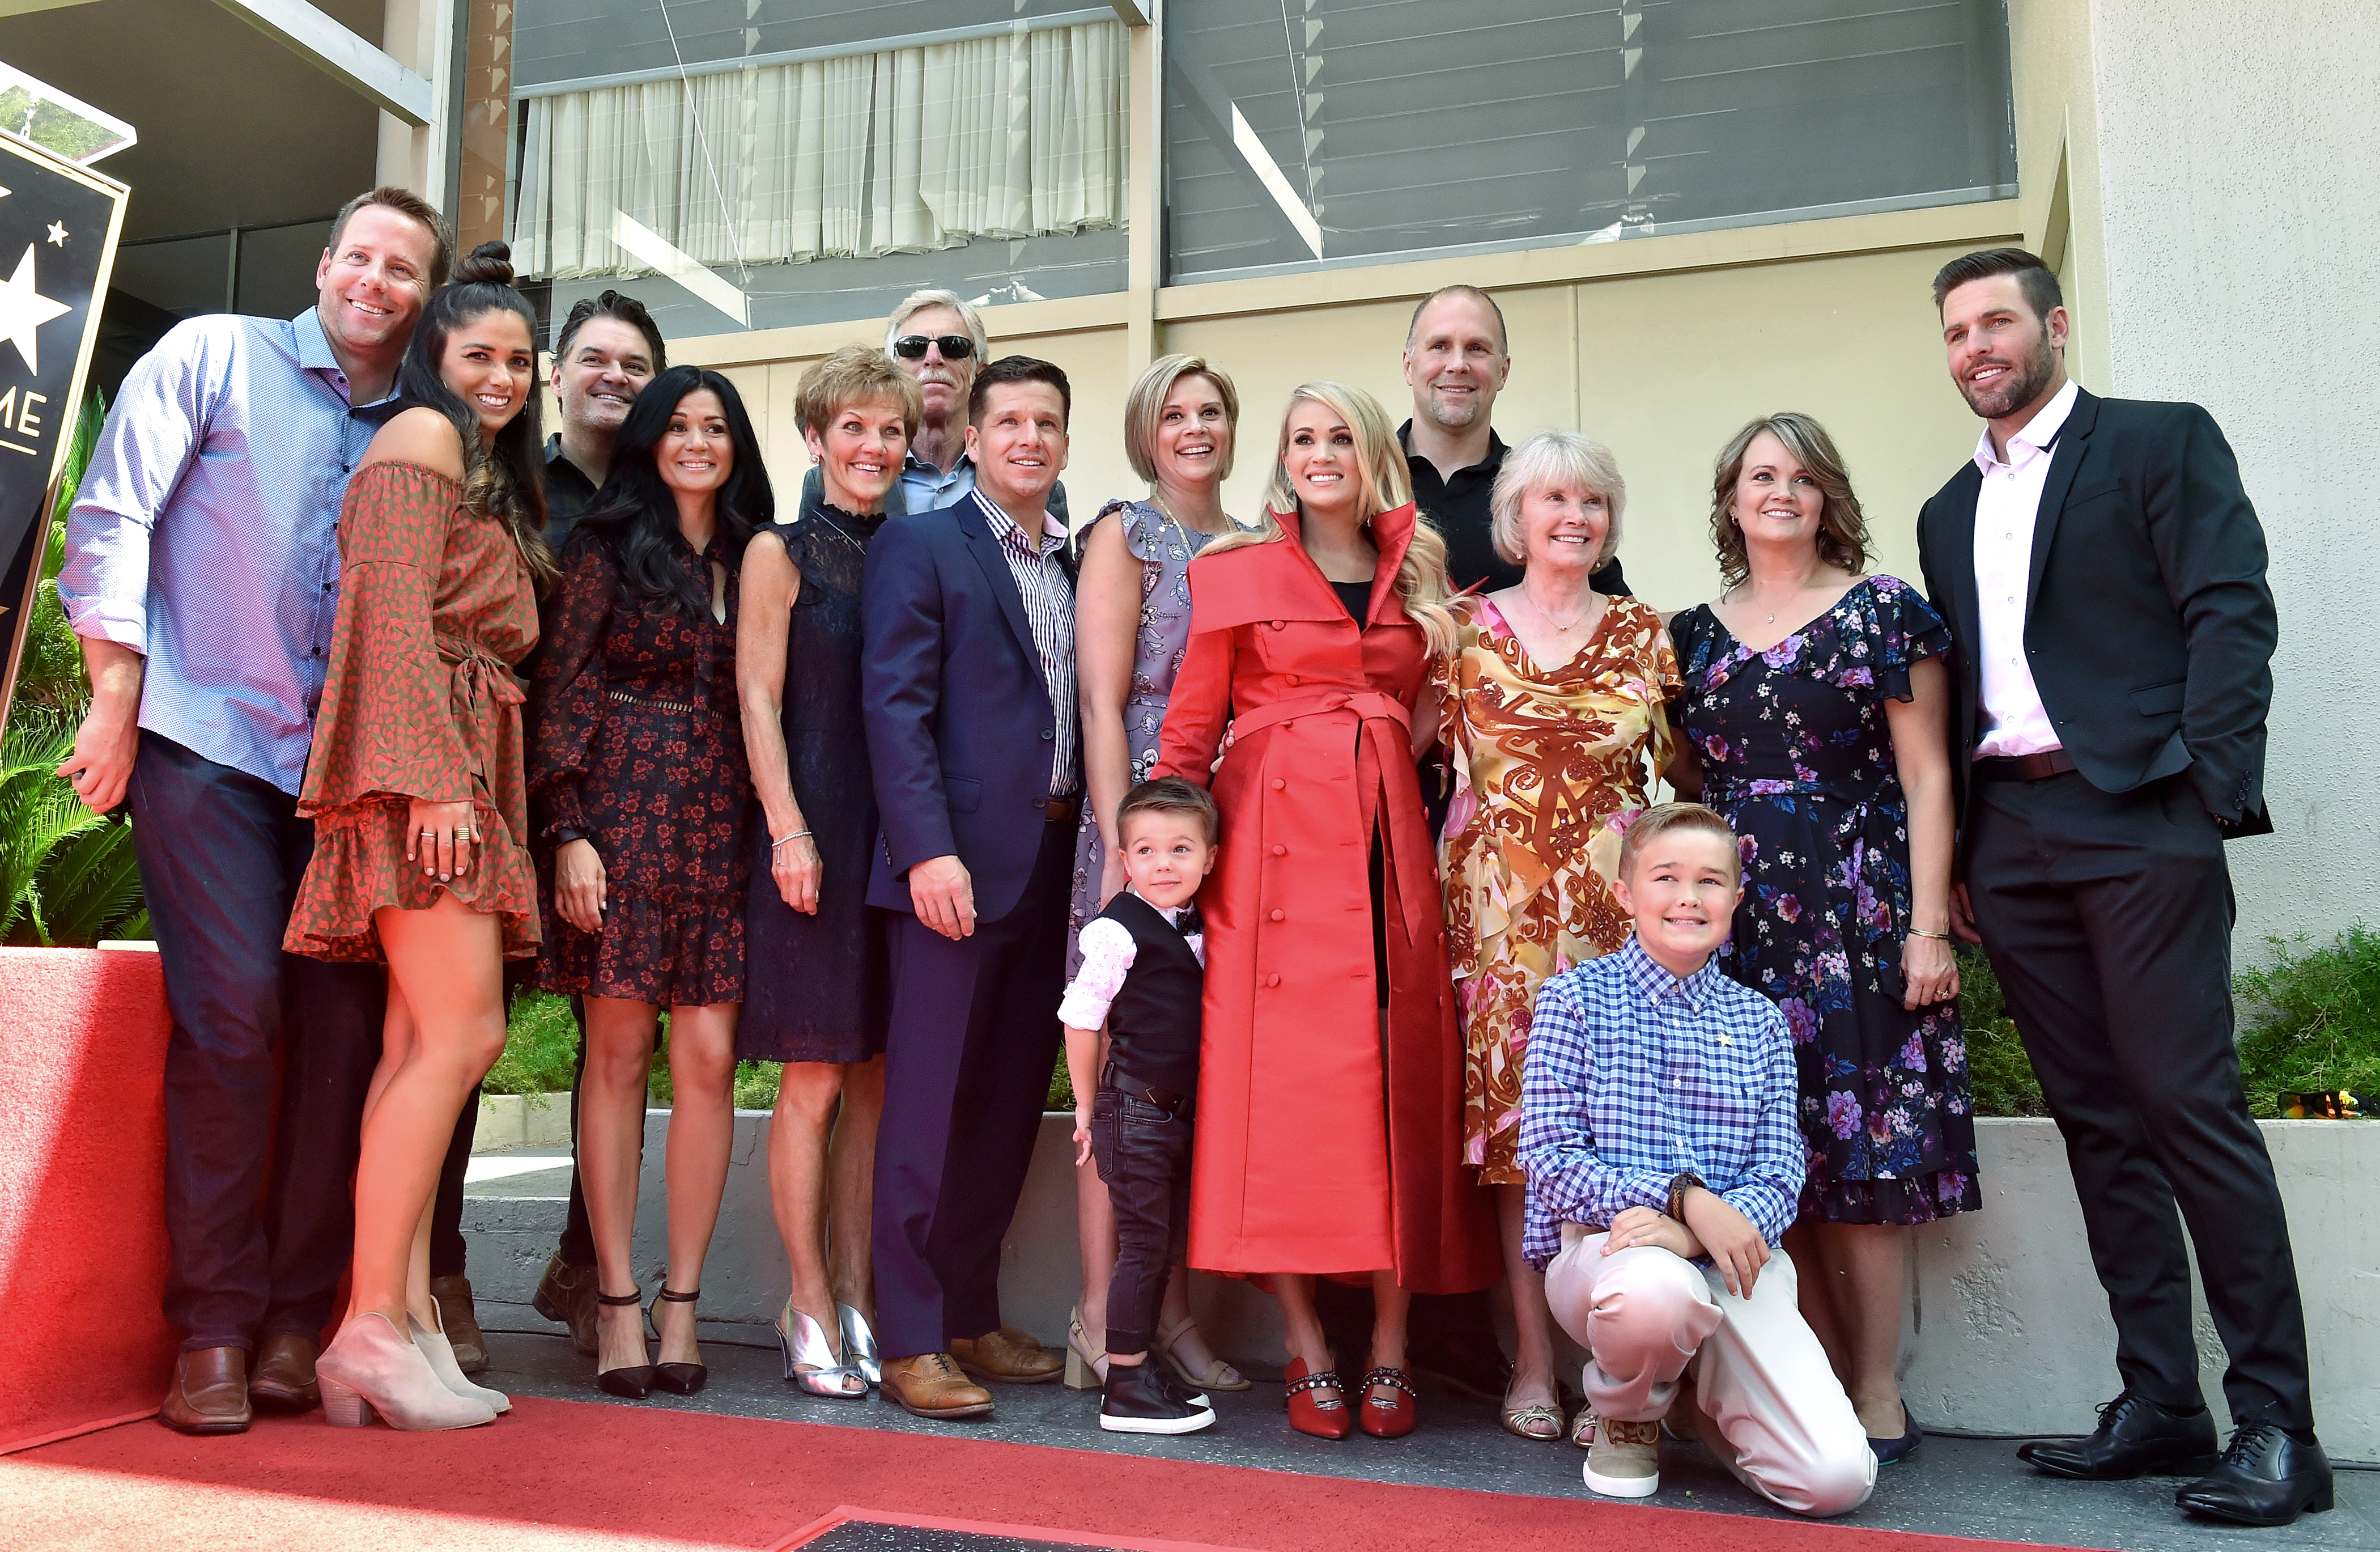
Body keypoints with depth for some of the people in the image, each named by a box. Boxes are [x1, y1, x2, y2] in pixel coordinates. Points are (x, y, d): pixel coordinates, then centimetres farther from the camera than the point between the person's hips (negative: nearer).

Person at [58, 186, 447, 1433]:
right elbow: (112, 516, 1)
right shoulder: (215, 356, 8)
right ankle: (212, 1331, 1)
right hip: (206, 739, -3)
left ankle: (297, 1325, 8)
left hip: (348, 765, 3)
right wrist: (115, 699, -5)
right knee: (231, 1020, -11)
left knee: (345, 1028, -3)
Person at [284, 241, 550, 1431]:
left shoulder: (495, 477, 28)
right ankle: (372, 1326, -10)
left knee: (421, 1045, 2)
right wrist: (434, 779, -19)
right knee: (462, 1033, -14)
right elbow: (393, 616, -12)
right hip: (423, 765, -9)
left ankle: (406, 1320, 2)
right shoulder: (423, 437, 0)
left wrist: (469, 781, 15)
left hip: (467, 771, 9)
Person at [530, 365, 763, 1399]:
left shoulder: (755, 559, 15)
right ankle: (617, 1301, 8)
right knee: (619, 1051, 0)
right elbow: (563, 689, 0)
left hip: (722, 827, 3)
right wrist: (569, 830, -9)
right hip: (622, 816, -3)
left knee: (709, 1057, -2)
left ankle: (681, 1301, 8)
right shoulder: (606, 546, 6)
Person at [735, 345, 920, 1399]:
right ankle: (810, 1305, 8)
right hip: (814, 826, -5)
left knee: (876, 1076, 6)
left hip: (897, 829, 5)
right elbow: (758, 700, -4)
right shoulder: (781, 553, 2)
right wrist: (789, 828, -13)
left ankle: (855, 1295, 15)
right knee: (815, 1079, -3)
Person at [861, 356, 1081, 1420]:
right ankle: (910, 1341, 8)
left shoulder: (1081, 565, 17)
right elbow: (895, 706, -9)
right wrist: (928, 850, -18)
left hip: (1056, 864, 6)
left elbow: (1083, 712, 14)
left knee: (1011, 1103, 11)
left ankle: (972, 1317, 24)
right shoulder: (918, 548, 0)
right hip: (959, 862, -6)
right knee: (929, 1106, -1)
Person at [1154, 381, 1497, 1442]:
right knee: (1281, 1085, -5)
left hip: (1387, 841, 3)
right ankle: (1308, 1355, 5)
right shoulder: (1240, 570, 6)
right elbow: (1189, 727, 4)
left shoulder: (1415, 578, 16)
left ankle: (1389, 1351, 8)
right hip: (1276, 838, -3)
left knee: (1398, 1084, -1)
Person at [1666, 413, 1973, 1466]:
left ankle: (1879, 1397, 9)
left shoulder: (1884, 611, 3)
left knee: (1860, 1153, -3)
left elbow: (1926, 778, -1)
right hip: (1735, 925, 4)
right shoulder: (1695, 635, 14)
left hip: (1857, 914, -3)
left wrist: (1929, 925, -8)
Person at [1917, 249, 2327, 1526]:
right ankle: (2159, 1404, 14)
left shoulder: (2163, 441, 5)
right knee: (2096, 1121, 7)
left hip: (2134, 814, -5)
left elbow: (2232, 614, -5)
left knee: (2188, 1107, -8)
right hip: (2007, 835, 6)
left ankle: (2276, 1420, 2)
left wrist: (2207, 794, -14)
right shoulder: (1950, 511, 21)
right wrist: (1953, 852, 10)